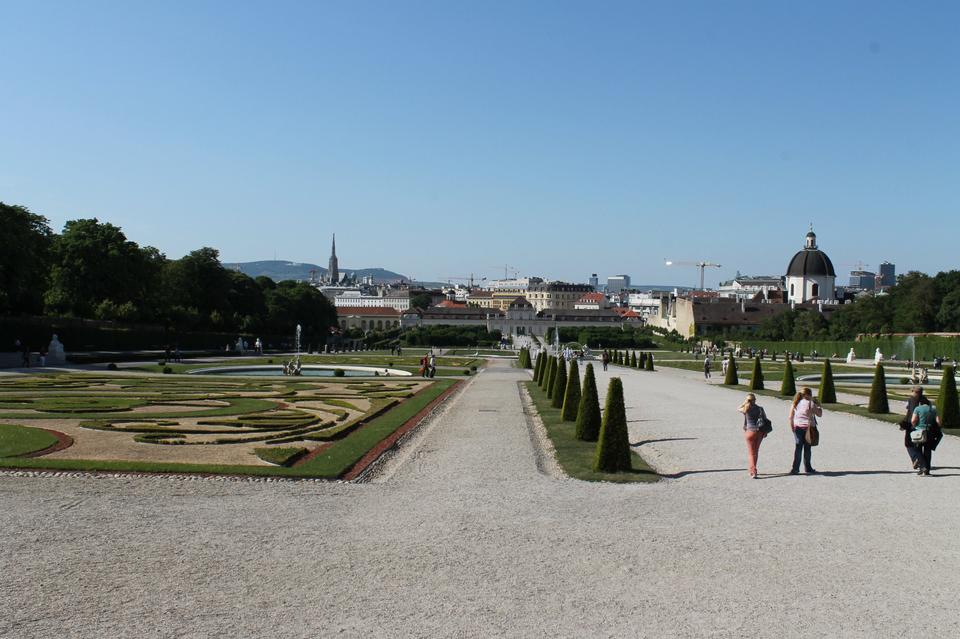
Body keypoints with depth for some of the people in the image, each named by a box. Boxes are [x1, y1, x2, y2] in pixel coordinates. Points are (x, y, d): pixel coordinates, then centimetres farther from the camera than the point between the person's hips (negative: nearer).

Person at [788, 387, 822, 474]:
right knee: (807, 448, 7)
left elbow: (791, 417, 4)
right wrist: (819, 405, 13)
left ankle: (795, 469, 0)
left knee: (798, 447, 5)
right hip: (808, 428, -3)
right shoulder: (810, 403, -9)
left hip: (797, 427, 3)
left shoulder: (796, 403, 4)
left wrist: (792, 427, 14)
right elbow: (819, 414, -1)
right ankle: (808, 468, 17)